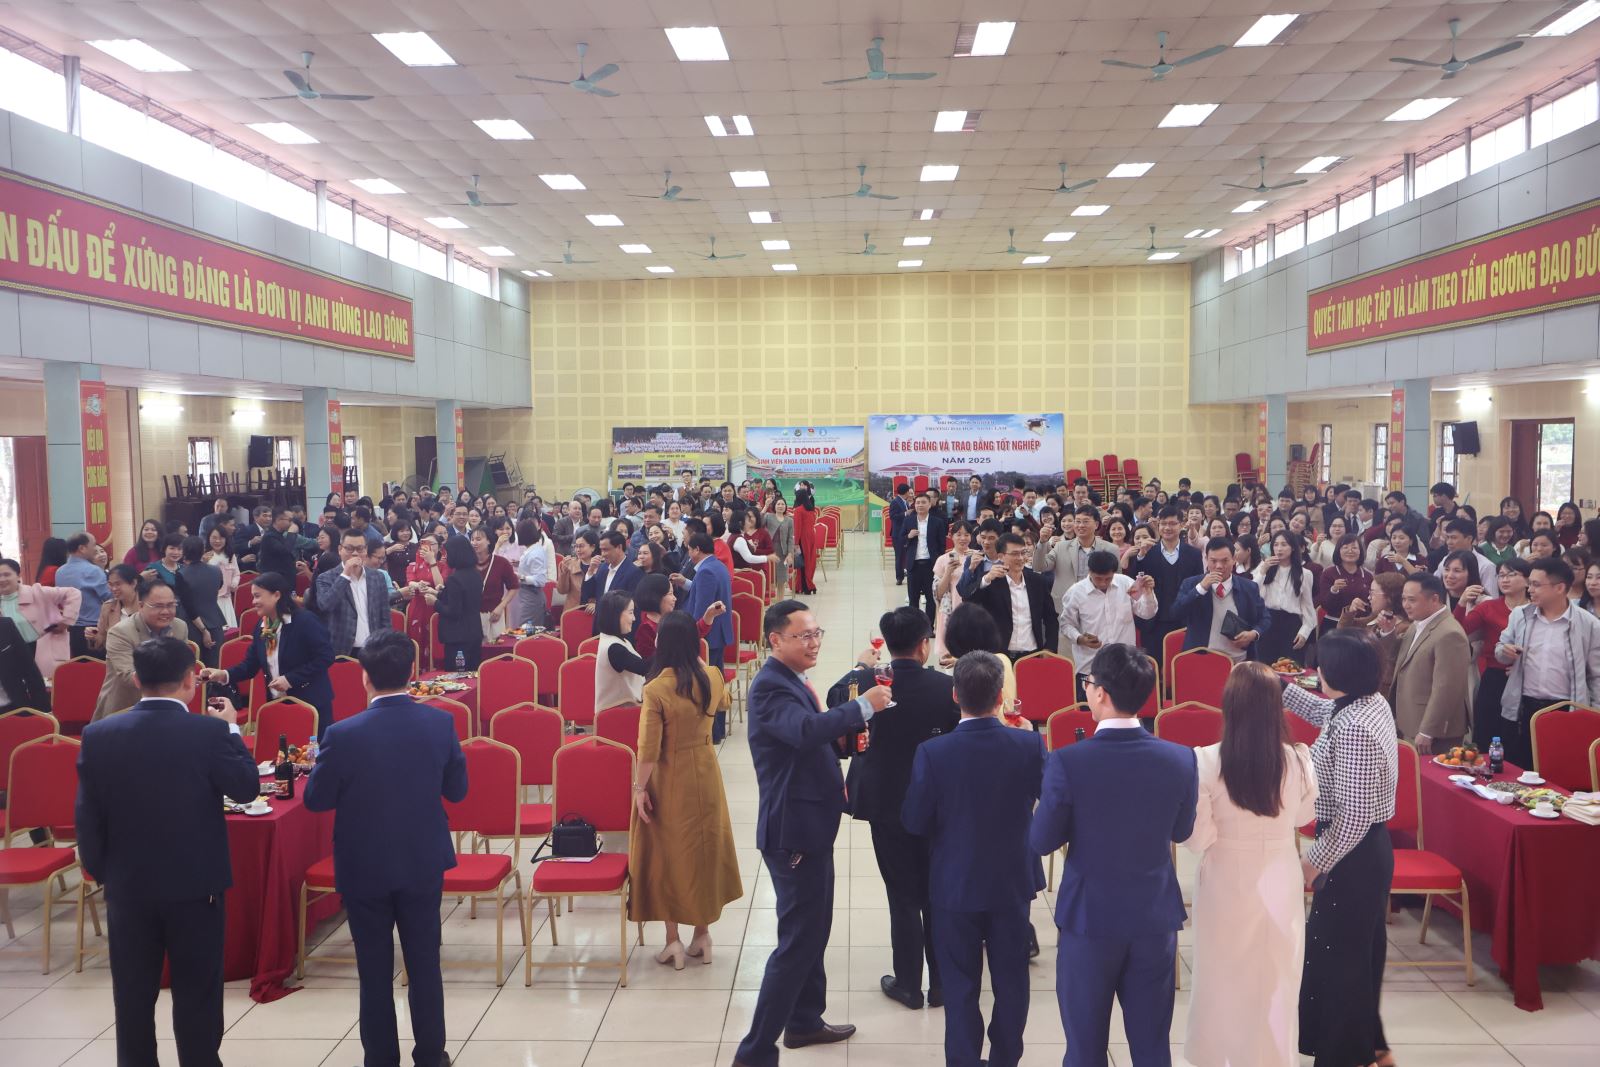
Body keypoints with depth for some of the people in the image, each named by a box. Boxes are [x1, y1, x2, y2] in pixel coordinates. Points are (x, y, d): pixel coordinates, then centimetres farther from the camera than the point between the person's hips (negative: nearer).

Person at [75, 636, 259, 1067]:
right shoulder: (208, 732, -17)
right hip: (196, 884, -3)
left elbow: (87, 817, -3)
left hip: (127, 886, 3)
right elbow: (247, 788, -4)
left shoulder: (98, 735, -7)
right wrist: (230, 729, 6)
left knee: (133, 994, 15)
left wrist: (101, 872, 10)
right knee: (197, 992, 10)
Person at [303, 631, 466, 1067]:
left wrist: (323, 762, 10)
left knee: (375, 971, 12)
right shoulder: (440, 723, -12)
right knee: (424, 965, 14)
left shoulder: (343, 735, -20)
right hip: (423, 863, 2)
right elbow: (457, 790, -1)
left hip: (365, 868, -2)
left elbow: (316, 800, -8)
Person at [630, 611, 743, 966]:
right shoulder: (712, 678, -7)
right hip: (704, 776, 5)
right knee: (704, 850, 17)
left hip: (669, 780, -4)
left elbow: (649, 747, -19)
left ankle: (673, 940, 17)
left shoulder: (656, 689, -22)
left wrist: (640, 787, -7)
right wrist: (700, 663, 19)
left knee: (667, 855, 11)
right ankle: (702, 934, 26)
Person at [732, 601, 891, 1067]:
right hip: (793, 830, -11)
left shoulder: (790, 681, 11)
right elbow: (805, 730, -39)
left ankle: (805, 1022, 38)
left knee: (813, 930, 22)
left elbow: (816, 729, 24)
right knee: (798, 940, -7)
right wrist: (863, 706, -39)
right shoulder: (770, 686, -21)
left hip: (809, 824, 11)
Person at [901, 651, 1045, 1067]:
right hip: (1012, 882, 2)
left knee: (960, 985, 12)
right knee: (1010, 980, 18)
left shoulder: (932, 753, -20)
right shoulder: (1030, 746, -16)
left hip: (955, 886, -1)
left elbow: (915, 822, -13)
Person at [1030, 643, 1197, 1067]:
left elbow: (1042, 841, -11)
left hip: (1089, 917, -3)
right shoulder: (1181, 759, -11)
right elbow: (1181, 831, 4)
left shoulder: (1067, 762, -21)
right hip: (1156, 918, 3)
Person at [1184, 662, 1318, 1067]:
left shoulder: (1207, 761, -21)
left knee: (1221, 980, 17)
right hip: (1280, 883, 1)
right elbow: (1303, 815, 6)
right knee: (1276, 983, 18)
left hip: (1226, 884, -1)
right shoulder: (1298, 760, -13)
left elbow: (1198, 839, -15)